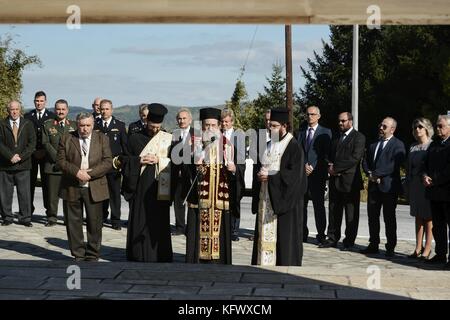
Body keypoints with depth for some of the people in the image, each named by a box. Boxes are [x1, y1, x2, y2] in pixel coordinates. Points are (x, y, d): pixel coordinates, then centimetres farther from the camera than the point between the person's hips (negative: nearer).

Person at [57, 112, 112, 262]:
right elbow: (60, 160, -2)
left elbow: (108, 162, -2)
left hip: (95, 188, 0)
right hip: (72, 188, 0)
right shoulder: (66, 139, 5)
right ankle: (78, 255, 16)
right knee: (73, 223, 5)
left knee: (95, 223, 3)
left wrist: (90, 173, -14)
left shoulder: (102, 139, 5)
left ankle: (92, 256, 15)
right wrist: (77, 172, -17)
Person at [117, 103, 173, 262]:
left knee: (159, 220, 1)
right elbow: (123, 159, 4)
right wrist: (139, 160, -11)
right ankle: (139, 256, 9)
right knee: (139, 220, 1)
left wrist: (159, 160, -11)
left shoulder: (168, 139, 6)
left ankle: (159, 257, 7)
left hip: (159, 186, 0)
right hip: (140, 187, 0)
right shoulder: (135, 139, 5)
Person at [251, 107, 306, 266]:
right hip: (267, 199, 7)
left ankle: (286, 264, 2)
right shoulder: (269, 145, 13)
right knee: (265, 233, 6)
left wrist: (270, 176, -18)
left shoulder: (293, 147, -9)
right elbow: (262, 166, 21)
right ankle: (265, 263, 10)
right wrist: (260, 174, -2)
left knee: (284, 234, -4)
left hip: (284, 198, -7)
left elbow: (294, 174, -16)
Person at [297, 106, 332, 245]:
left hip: (318, 173, -3)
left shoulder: (325, 132, 5)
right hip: (302, 173, 4)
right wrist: (304, 165, -7)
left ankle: (321, 235, 0)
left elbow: (326, 154, -2)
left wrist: (313, 167, -8)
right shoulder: (301, 132, 16)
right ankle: (302, 233, 7)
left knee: (319, 205, -3)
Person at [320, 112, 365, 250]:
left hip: (350, 180, -7)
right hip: (335, 180, 7)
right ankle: (332, 239, 15)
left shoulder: (359, 137, -5)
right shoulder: (336, 137, 18)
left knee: (351, 213, 0)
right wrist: (330, 165, -1)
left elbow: (355, 157, -15)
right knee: (334, 211, 9)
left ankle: (349, 241, 6)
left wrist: (336, 168, -15)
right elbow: (331, 155, 22)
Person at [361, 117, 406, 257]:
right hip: (374, 185, 6)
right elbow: (365, 161, 14)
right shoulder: (373, 144, 16)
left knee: (389, 218, 0)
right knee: (372, 216, 9)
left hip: (389, 186, -6)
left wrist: (376, 174, -17)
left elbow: (394, 165, -17)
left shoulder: (398, 145, -5)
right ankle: (373, 245, 17)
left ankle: (390, 248, 6)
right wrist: (369, 173, -6)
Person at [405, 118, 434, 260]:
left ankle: (427, 249, 4)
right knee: (418, 217, 10)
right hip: (414, 186, 6)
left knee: (428, 217, -1)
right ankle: (418, 248, 13)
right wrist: (408, 187, 10)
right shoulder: (413, 147, 13)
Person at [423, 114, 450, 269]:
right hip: (435, 193, 8)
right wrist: (425, 175, 0)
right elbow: (426, 163, 19)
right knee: (437, 226, 12)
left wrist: (434, 180, -14)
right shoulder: (434, 144, 18)